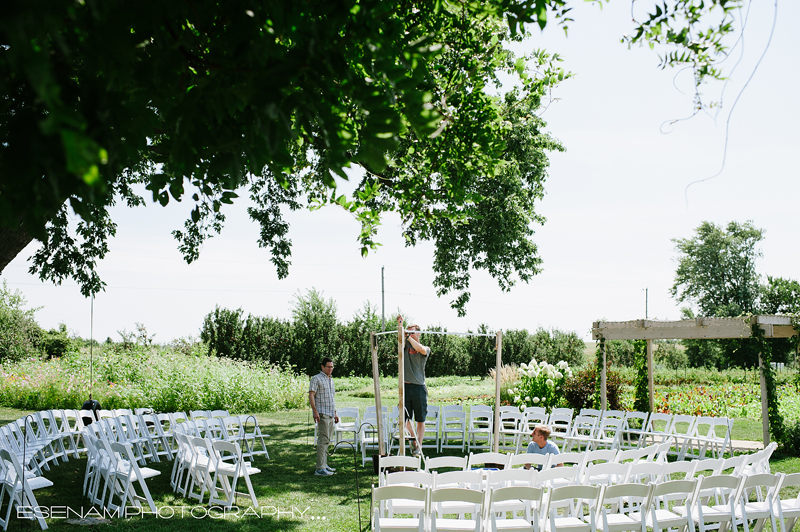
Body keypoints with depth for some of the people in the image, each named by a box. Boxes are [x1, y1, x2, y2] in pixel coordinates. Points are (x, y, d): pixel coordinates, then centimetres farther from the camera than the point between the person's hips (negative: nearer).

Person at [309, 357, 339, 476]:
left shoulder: (331, 380, 20)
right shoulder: (316, 379, -6)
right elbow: (311, 395, -13)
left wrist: (335, 413, 23)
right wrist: (315, 411, -23)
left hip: (330, 414, 8)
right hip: (322, 414, -8)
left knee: (327, 440, 12)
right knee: (323, 440, -12)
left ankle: (324, 465, 19)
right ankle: (320, 469, -13)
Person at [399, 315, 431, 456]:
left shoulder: (426, 349, 5)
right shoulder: (406, 346, 11)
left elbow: (421, 350, -18)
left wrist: (409, 337, -19)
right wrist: (400, 325, -23)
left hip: (419, 387, -2)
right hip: (406, 386, 2)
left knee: (420, 420, 3)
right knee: (406, 418, 3)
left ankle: (419, 447, 9)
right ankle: (414, 443, 18)